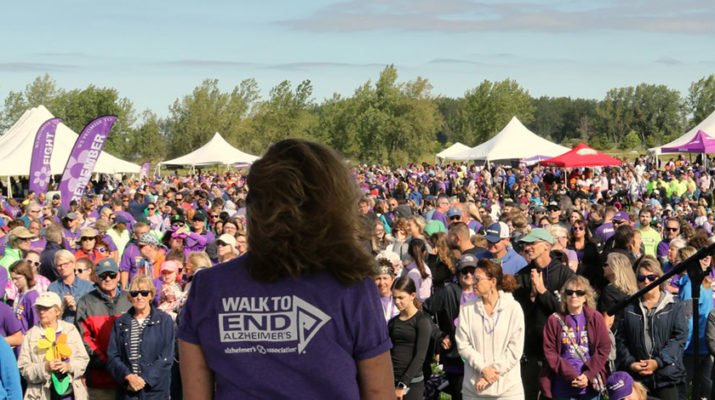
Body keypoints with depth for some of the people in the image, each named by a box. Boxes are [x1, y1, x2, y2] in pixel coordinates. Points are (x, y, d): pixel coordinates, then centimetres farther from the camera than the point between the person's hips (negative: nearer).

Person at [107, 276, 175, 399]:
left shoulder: (164, 321, 3)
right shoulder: (120, 323, 11)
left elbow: (166, 357, -4)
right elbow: (112, 356, 4)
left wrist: (145, 379, -12)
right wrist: (128, 376, -12)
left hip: (155, 390, -2)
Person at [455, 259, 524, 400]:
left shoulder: (513, 308, -3)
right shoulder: (467, 308, 2)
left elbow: (515, 349, -5)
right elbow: (463, 344, -1)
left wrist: (493, 371, -11)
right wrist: (483, 369, -12)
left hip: (508, 388, -2)